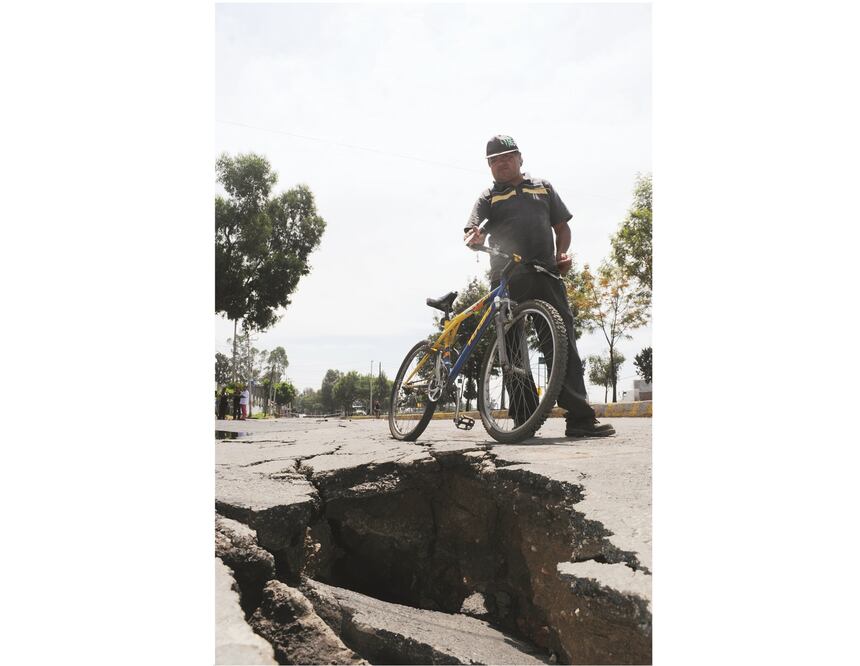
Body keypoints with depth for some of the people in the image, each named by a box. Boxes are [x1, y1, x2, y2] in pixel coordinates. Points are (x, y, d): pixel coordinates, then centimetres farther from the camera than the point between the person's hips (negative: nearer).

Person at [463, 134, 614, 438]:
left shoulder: (543, 188, 23)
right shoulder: (489, 197, 16)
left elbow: (562, 227, 22)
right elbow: (472, 228, 0)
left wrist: (562, 254, 3)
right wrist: (473, 236, -25)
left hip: (546, 276, 1)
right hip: (507, 280, -1)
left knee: (563, 342, -6)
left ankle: (580, 417, -7)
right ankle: (524, 420, 4)